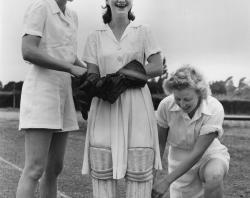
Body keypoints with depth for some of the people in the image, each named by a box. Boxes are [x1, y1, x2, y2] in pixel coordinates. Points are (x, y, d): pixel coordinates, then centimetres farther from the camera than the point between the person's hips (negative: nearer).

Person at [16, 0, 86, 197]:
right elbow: (28, 52, -19)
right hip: (40, 91, -8)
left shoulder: (71, 16, 19)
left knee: (54, 168, 8)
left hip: (61, 95, 8)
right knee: (35, 170, -13)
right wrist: (72, 69, -18)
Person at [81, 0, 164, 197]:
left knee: (140, 168, -7)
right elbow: (93, 76, 4)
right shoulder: (95, 36, 10)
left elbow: (158, 68, -3)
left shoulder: (143, 31, 7)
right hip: (105, 106, 1)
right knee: (102, 167, -6)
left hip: (136, 106, -1)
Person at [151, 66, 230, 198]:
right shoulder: (166, 105, -21)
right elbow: (159, 143, -8)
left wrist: (167, 181, -29)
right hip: (181, 162, 3)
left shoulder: (215, 109, -28)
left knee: (214, 176, -36)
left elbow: (198, 152, -27)